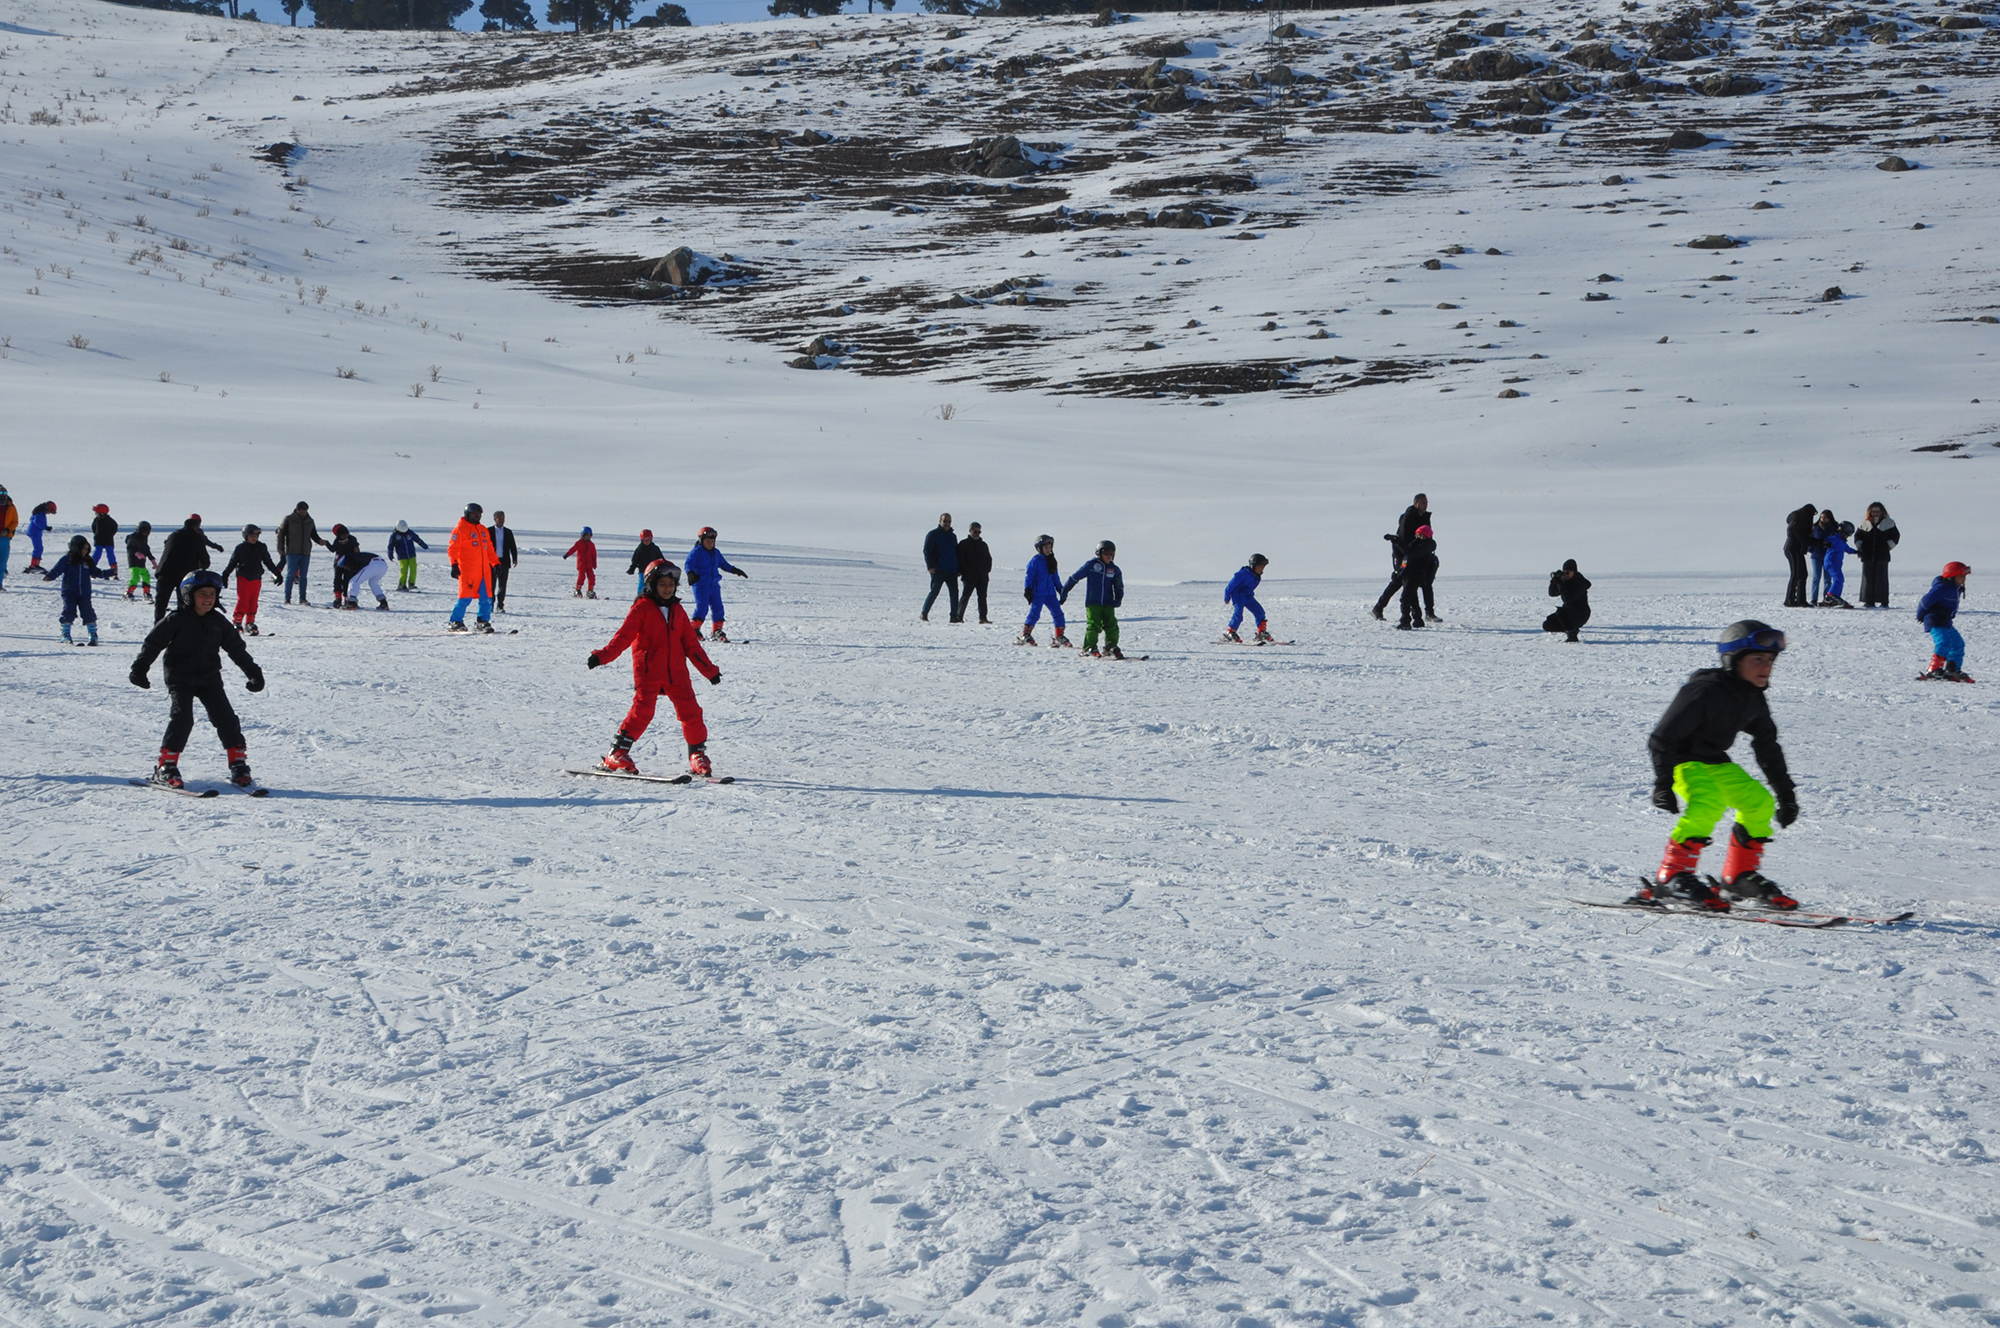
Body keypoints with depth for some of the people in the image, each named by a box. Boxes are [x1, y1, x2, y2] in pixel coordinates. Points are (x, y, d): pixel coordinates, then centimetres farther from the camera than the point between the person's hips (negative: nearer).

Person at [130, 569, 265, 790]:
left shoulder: (218, 622, 8)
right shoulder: (177, 620, -5)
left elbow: (237, 648, 17)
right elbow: (153, 643, -4)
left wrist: (253, 672, 18)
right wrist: (140, 667, -13)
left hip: (209, 678, 4)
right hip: (180, 678, -4)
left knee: (226, 718, -4)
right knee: (182, 718, -17)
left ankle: (238, 764, 6)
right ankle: (166, 767, -10)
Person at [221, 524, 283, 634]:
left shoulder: (261, 548, 8)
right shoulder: (240, 548, 0)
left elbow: (269, 563, 17)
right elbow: (232, 563, 5)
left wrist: (278, 574, 19)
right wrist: (225, 575, 3)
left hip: (256, 579, 3)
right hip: (243, 579, -3)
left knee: (253, 602, 5)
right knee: (243, 601, -10)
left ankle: (250, 623, 14)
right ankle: (237, 622, -4)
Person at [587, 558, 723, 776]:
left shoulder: (678, 611, 16)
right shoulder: (642, 608, 1)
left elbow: (691, 644, 21)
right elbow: (624, 636, -8)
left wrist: (709, 669, 20)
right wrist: (602, 656, -21)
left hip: (676, 672, 5)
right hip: (648, 671, -5)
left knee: (690, 710, -2)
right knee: (642, 710, -17)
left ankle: (697, 754, 12)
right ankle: (617, 754, -11)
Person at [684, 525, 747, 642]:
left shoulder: (716, 553, 15)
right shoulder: (696, 552, -6)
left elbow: (724, 564, 29)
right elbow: (688, 564, -17)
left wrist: (735, 570, 23)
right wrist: (690, 573, -36)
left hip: (714, 585, 7)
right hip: (701, 585, -7)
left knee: (718, 608, 5)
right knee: (702, 606, -18)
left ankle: (717, 632, 13)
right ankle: (694, 630, -15)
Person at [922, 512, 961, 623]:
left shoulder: (953, 536, 19)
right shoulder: (933, 535, 0)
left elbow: (957, 553, 25)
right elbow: (927, 551, -5)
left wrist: (958, 569, 15)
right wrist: (930, 566, -15)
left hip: (951, 571, 6)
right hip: (938, 571, -6)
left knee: (954, 592, -1)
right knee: (934, 592, -6)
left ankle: (954, 616, 1)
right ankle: (924, 614, 4)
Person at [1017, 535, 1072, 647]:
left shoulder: (1052, 561, 15)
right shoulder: (1035, 561, -4)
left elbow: (1056, 578, 22)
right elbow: (1029, 576, -6)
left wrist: (1062, 591, 20)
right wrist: (1027, 590, -14)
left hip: (1050, 593, 6)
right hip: (1037, 594, -6)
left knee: (1058, 613, 0)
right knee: (1034, 614, -10)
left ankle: (1060, 636, 8)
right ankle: (1025, 635, -2)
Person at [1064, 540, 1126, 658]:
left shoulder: (1114, 569, 9)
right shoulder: (1091, 565, -2)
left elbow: (1119, 587, 16)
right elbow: (1075, 577, 4)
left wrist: (1118, 598, -4)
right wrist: (1065, 590, 8)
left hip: (1108, 604, 4)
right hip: (1092, 603, -4)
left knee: (1112, 626, -1)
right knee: (1093, 626, -8)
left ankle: (1111, 647, 10)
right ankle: (1089, 648, 1)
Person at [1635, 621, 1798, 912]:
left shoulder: (1753, 700, 3)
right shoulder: (1705, 691, -24)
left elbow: (1768, 747, 18)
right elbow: (1663, 737, -24)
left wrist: (1786, 792, 18)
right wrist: (1663, 783, -29)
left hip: (1714, 761, 9)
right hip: (1681, 759, -9)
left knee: (1759, 801, 2)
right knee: (1709, 803, -31)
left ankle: (1739, 875, 15)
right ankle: (1670, 878, -29)